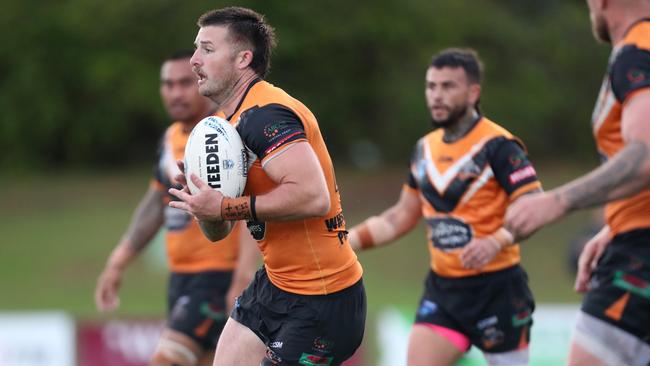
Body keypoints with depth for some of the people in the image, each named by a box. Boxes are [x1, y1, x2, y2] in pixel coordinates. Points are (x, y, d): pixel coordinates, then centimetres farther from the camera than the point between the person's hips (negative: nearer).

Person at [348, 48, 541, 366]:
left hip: (495, 289, -6)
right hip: (442, 288, 6)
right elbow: (400, 217, 20)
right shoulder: (425, 149, 10)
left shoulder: (498, 146, -13)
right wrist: (344, 240, 11)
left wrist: (496, 242, -36)